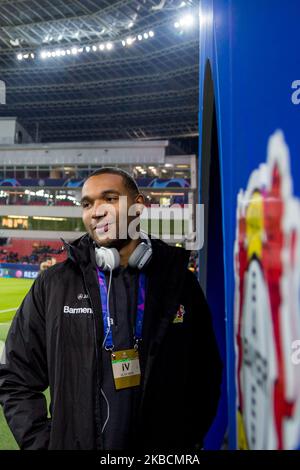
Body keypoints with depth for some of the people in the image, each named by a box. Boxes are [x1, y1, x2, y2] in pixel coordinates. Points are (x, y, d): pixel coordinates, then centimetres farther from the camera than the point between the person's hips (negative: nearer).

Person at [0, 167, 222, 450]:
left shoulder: (179, 282, -2)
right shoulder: (53, 286, -4)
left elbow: (206, 374, 5)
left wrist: (188, 442, -3)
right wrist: (42, 443, -7)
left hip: (164, 449, 1)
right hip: (72, 443, 0)